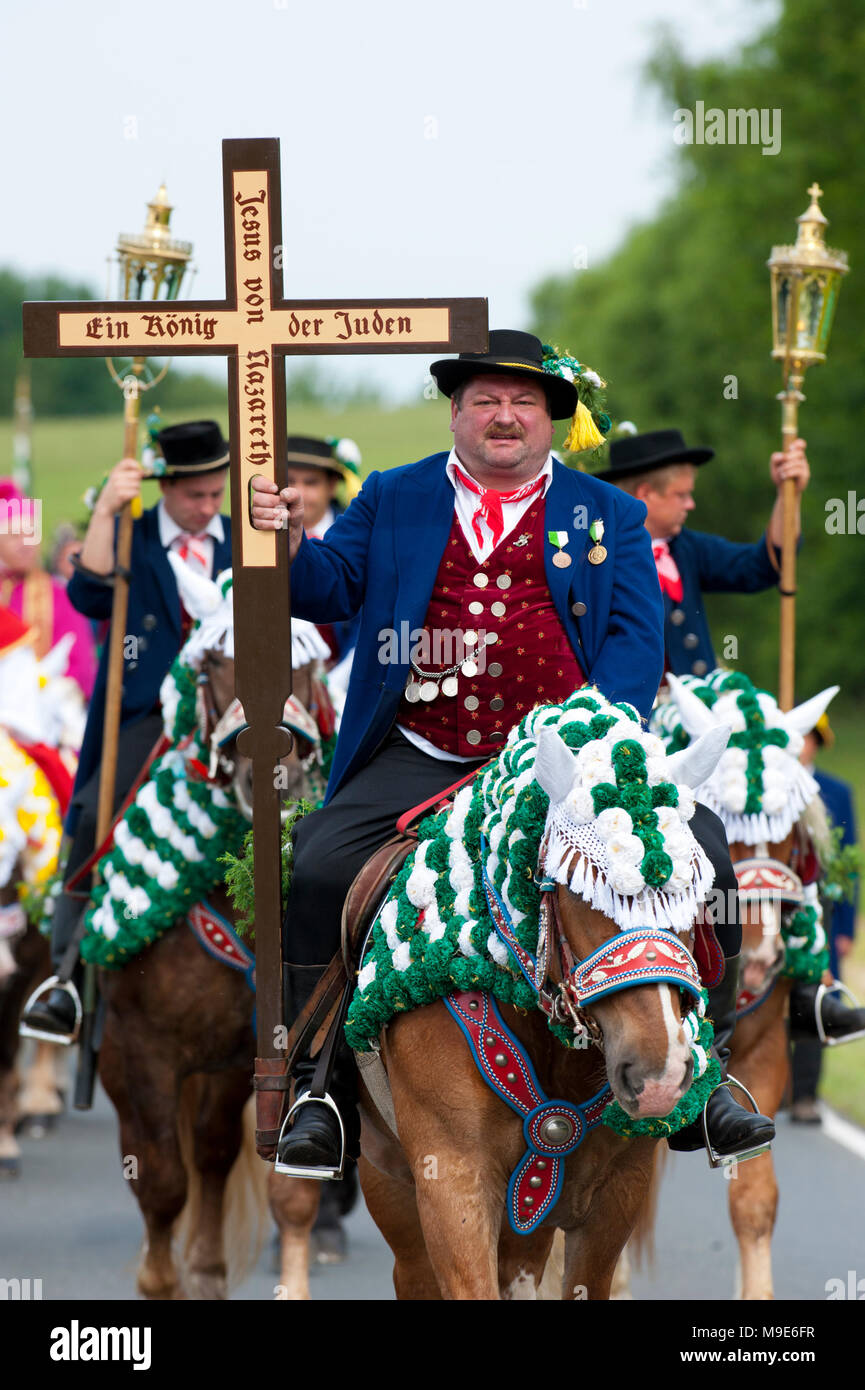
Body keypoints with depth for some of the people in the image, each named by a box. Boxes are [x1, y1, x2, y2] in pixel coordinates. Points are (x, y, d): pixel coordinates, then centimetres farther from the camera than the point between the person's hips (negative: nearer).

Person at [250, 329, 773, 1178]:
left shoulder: (610, 515, 13)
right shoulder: (391, 500, 15)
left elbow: (635, 637, 2)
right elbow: (330, 588, 6)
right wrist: (290, 545, -17)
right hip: (421, 764, 0)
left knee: (695, 846, -19)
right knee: (317, 866, -21)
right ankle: (319, 1090, -7)